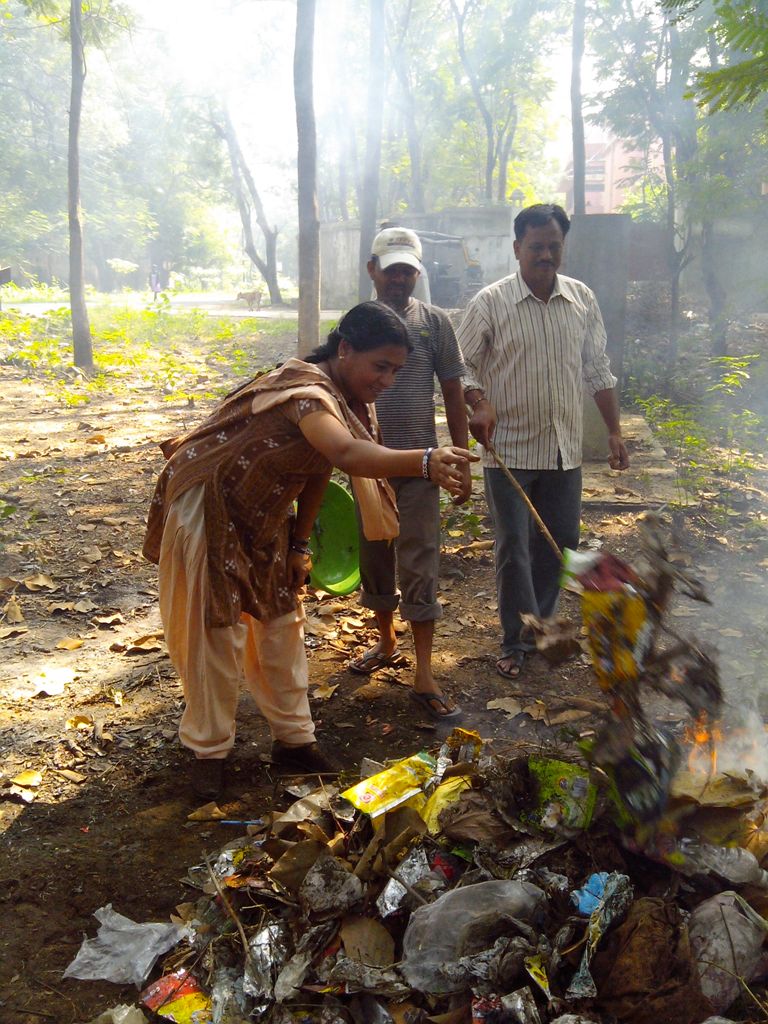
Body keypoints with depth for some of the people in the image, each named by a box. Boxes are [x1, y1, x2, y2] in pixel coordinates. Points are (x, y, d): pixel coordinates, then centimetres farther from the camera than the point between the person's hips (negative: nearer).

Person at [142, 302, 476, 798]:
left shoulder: (351, 401, -3)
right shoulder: (307, 390, -33)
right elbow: (345, 452, -53)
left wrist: (301, 543, 5)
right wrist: (425, 462, -67)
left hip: (262, 519, 9)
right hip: (208, 510, -8)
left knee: (282, 624, 11)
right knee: (215, 633, 0)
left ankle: (293, 737, 25)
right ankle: (209, 751, 17)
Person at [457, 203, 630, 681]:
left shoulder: (583, 299, 5)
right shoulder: (490, 302, -7)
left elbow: (598, 370, 10)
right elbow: (461, 365, -2)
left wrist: (615, 431, 7)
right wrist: (478, 404, -20)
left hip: (565, 449, 4)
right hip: (510, 449, -4)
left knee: (560, 544, 11)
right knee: (514, 548, 1)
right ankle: (518, 641, 15)